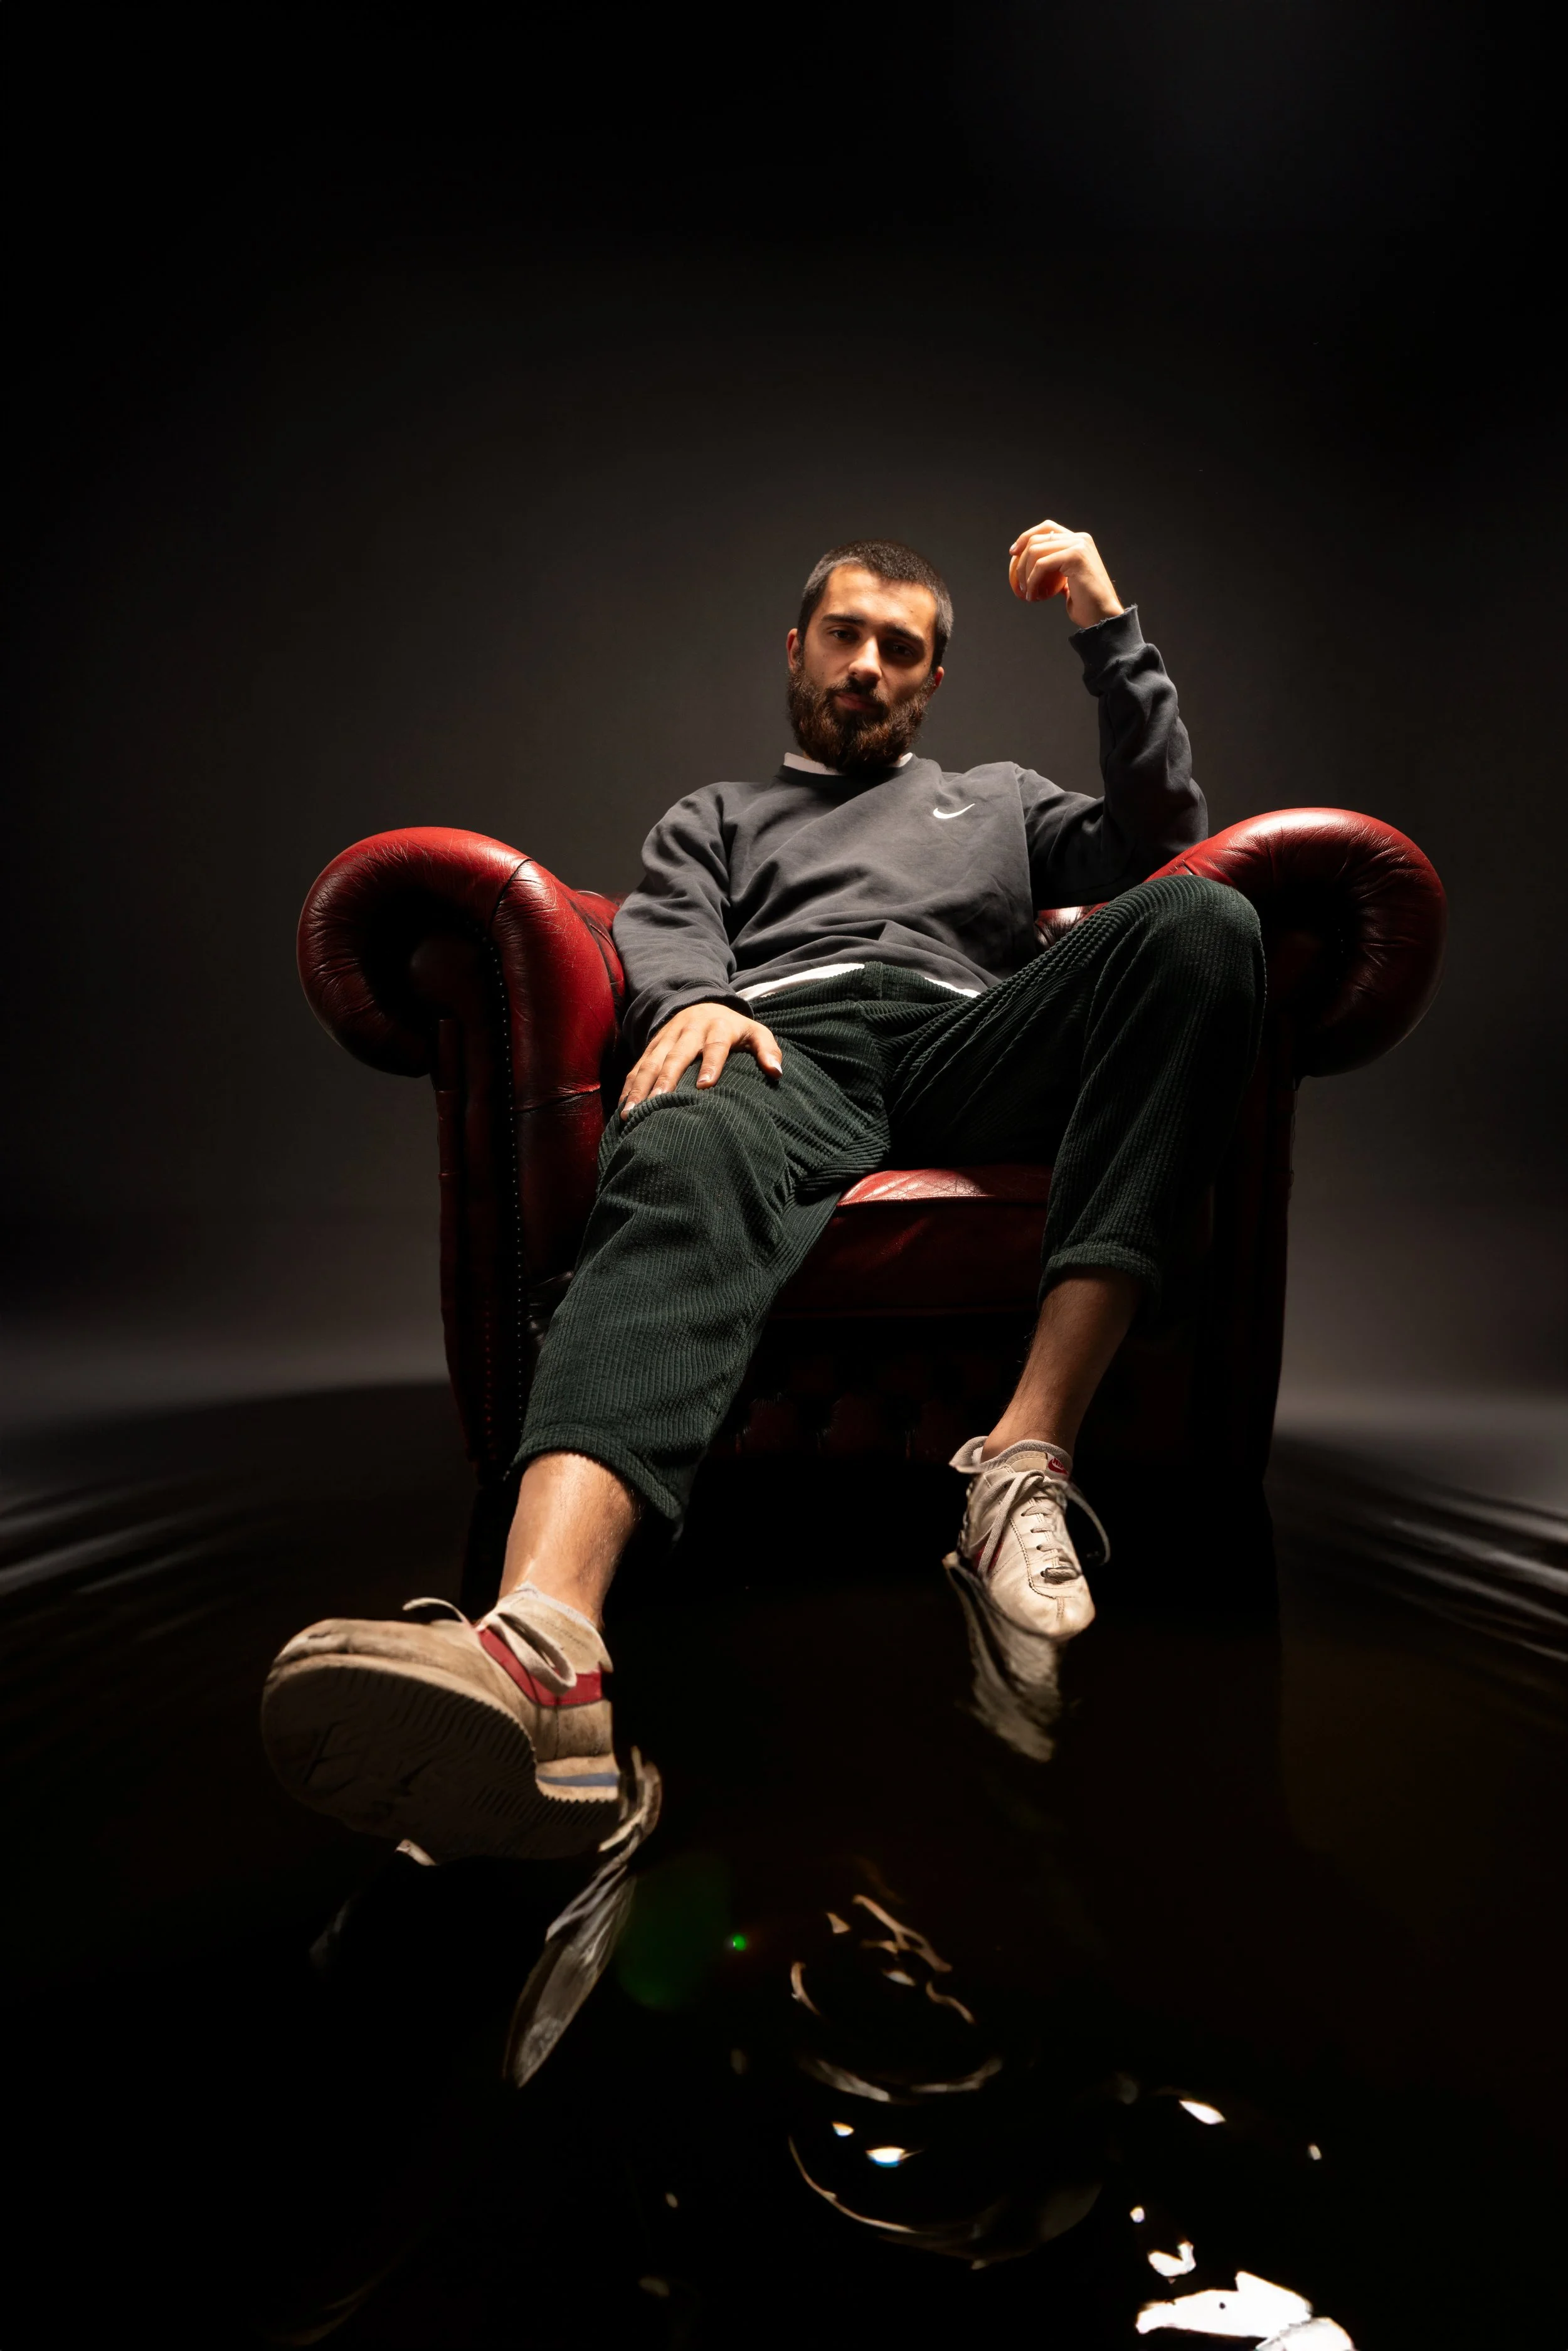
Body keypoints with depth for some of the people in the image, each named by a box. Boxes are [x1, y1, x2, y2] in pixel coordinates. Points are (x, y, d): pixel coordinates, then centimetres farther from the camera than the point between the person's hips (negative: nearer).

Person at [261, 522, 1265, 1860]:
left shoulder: (1001, 799, 40)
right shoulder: (716, 818, 37)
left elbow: (1168, 837, 24)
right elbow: (661, 930, 15)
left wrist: (1110, 634, 18)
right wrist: (692, 1001, -10)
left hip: (968, 1041, 2)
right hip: (780, 1045, -1)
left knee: (1201, 920, -29)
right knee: (684, 1162, -40)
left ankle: (1027, 1459, -41)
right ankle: (542, 1652, -66)